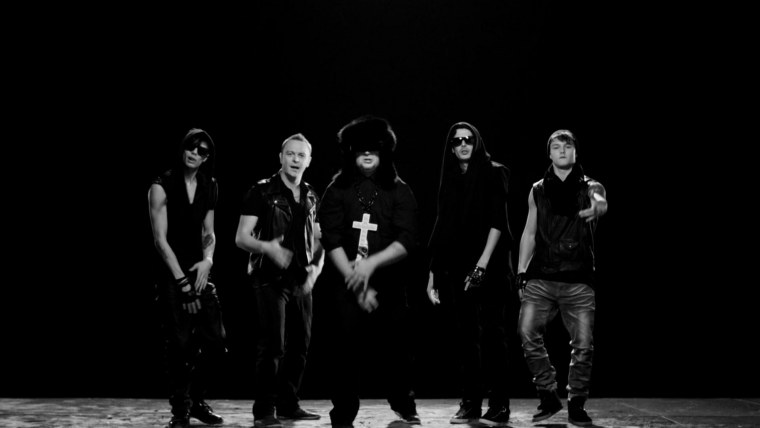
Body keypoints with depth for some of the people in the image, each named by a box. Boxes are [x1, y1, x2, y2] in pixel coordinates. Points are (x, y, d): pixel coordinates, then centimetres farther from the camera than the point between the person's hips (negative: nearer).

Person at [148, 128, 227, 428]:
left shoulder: (209, 188, 8)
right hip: (171, 273, -5)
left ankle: (196, 400, 20)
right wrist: (182, 282, -17)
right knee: (180, 345, -6)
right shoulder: (162, 187, -8)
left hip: (200, 270, 5)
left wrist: (208, 259, -8)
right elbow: (160, 239, -12)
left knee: (216, 342, 1)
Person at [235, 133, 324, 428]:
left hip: (301, 282, 6)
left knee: (300, 346, 8)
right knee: (272, 345, -10)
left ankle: (288, 404, 20)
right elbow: (241, 238, -9)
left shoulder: (311, 198, 11)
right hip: (271, 280, -6)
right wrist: (267, 247, -27)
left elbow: (318, 240, 20)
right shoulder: (262, 191, -5)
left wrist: (316, 268, 2)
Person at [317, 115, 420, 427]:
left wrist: (371, 263, -22)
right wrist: (357, 284, -14)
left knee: (395, 348, 8)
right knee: (347, 351, -6)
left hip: (389, 285, 1)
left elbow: (407, 240, -8)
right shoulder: (338, 190, 3)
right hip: (346, 285, 0)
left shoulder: (399, 191, 3)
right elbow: (332, 240, -6)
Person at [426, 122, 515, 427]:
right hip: (456, 266, 5)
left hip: (489, 265, -5)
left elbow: (497, 221, -10)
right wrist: (433, 273, 10)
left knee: (491, 333, -6)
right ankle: (470, 403, 10)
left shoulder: (493, 173, 0)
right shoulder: (450, 181, 15)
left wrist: (483, 264, -19)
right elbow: (441, 230, 14)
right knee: (466, 336, 5)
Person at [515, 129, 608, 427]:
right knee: (528, 333, -12)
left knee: (583, 344, -5)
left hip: (579, 280, -2)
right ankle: (548, 397, 4)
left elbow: (601, 203, -19)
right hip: (541, 277, 2)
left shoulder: (590, 187, 6)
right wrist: (521, 272, 7)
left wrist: (596, 208, -44)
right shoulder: (538, 191, 13)